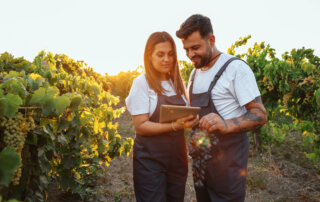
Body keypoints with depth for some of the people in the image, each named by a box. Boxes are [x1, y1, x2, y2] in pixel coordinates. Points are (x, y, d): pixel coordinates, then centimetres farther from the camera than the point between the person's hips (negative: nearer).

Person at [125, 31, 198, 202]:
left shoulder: (178, 82, 7)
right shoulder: (142, 83, -9)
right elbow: (140, 126, -15)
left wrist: (192, 121, -7)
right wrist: (174, 126, -26)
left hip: (177, 156, 5)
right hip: (150, 159, -5)